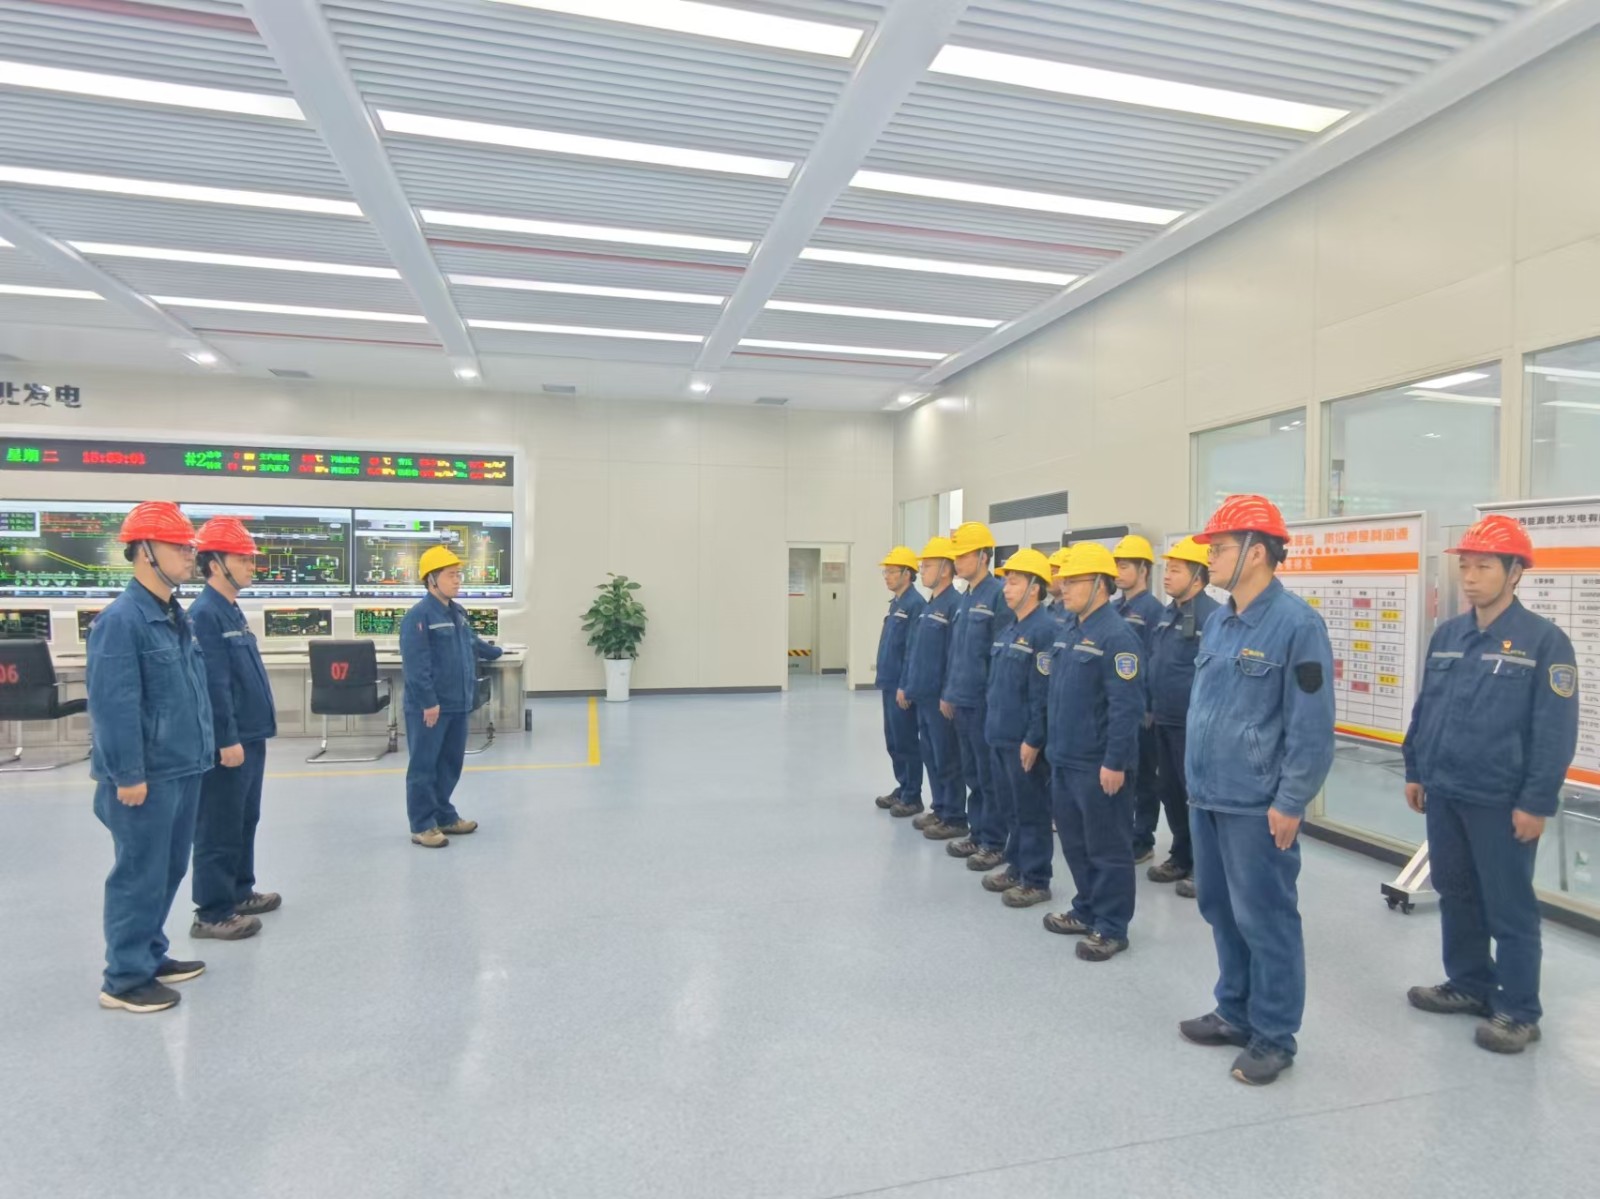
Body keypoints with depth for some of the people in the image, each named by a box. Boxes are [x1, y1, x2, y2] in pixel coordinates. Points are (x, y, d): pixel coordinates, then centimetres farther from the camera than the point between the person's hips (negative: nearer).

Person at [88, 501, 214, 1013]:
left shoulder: (176, 616, 11)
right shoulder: (122, 620, -18)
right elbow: (113, 705, -21)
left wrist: (199, 751, 18)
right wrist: (127, 774, -20)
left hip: (182, 769, 9)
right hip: (147, 777, -9)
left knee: (168, 870, 18)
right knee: (140, 875, 2)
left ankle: (150, 956, 33)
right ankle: (125, 978, 16)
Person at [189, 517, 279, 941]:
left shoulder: (233, 612, 14)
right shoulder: (204, 615, -16)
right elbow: (212, 685, -21)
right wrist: (227, 739, -21)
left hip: (250, 737, 10)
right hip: (229, 743, -10)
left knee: (245, 822, 19)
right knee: (220, 829, 0)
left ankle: (239, 892, 32)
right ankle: (212, 912, 9)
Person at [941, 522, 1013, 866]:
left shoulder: (998, 596, -13)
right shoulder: (963, 599, 12)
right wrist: (948, 692, 16)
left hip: (984, 700, -8)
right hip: (961, 699, 8)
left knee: (990, 775, 2)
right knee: (971, 772, 16)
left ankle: (995, 842, 13)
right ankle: (977, 833, 28)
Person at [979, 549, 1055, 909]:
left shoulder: (1045, 629, -16)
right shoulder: (1008, 629, 11)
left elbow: (1044, 691, -19)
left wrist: (1034, 739, -19)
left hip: (1024, 739, -9)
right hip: (1001, 734, 9)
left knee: (1031, 809, 3)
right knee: (1008, 806, 18)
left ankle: (1035, 880, 15)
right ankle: (1016, 866, 32)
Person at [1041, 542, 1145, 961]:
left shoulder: (1116, 636, -18)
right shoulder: (1068, 633, 10)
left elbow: (1127, 706, -21)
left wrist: (1115, 762, -20)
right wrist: (1053, 744, 18)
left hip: (1097, 765, -9)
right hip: (1064, 759, 9)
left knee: (1107, 847, 5)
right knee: (1074, 841, 19)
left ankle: (1111, 928, 18)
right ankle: (1087, 911, 34)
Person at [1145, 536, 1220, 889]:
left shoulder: (1211, 616, -17)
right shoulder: (1167, 613, 11)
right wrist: (1150, 707, 17)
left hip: (1192, 724, -9)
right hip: (1164, 721, 9)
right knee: (1169, 790, 17)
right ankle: (1181, 857, 32)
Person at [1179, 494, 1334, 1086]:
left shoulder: (1297, 623, -14)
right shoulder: (1218, 621, 8)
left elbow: (1311, 725, -15)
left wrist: (1290, 802, -14)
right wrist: (1197, 777, 15)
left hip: (1258, 804, -7)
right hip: (1207, 795, 8)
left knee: (1264, 919, 6)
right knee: (1220, 909, 18)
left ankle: (1274, 1036, 24)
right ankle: (1235, 1013, 35)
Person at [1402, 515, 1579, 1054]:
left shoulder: (1544, 641, -10)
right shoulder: (1446, 635, 7)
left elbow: (1556, 731, -12)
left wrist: (1537, 802, -14)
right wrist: (1415, 771, 14)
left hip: (1501, 801, -6)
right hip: (1442, 793, 6)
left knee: (1509, 908, 5)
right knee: (1455, 894, 17)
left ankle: (1519, 1011, 20)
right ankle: (1468, 984, 33)